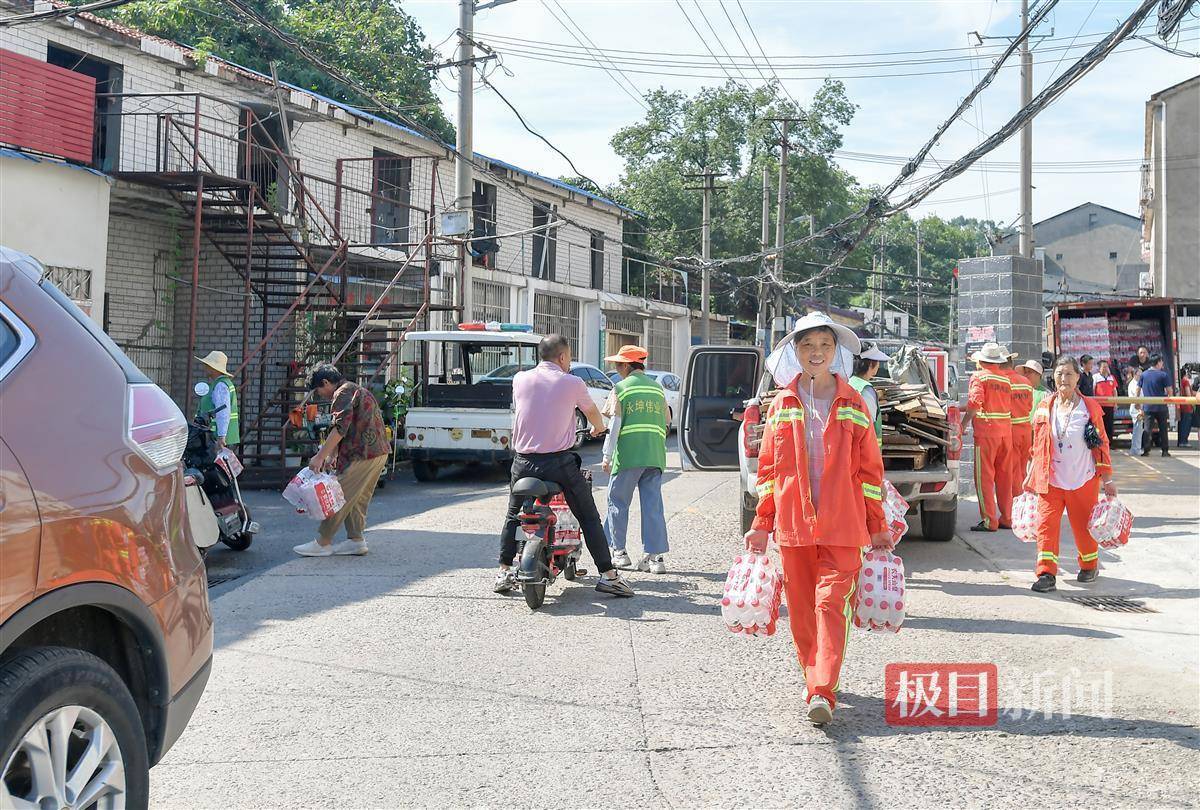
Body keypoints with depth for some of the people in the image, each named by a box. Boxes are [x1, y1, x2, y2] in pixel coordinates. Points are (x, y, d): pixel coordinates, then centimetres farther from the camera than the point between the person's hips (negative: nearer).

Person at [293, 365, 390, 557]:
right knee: (358, 498, 15)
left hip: (363, 455, -10)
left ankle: (322, 543, 0)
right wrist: (332, 456, 15)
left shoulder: (343, 393, -9)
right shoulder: (358, 390, 24)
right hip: (378, 452, 10)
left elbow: (340, 428, -21)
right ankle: (356, 540, 18)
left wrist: (320, 456, -21)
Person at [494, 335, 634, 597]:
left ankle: (504, 573, 19)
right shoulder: (572, 383, -3)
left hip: (523, 461, 3)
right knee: (589, 518, 6)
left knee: (513, 516, 22)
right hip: (559, 462, -3)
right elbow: (592, 412, 15)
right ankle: (607, 575, 4)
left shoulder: (520, 379, 4)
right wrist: (599, 427, 39)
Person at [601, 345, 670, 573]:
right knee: (653, 505, 4)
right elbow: (665, 422, 20)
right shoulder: (657, 388, 16)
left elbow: (614, 424, -5)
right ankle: (655, 557, 0)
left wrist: (607, 456, -2)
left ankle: (619, 552, 12)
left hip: (628, 455, -4)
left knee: (618, 502, 9)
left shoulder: (621, 388, 0)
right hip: (655, 456, 5)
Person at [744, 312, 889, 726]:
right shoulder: (781, 405, 8)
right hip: (792, 524, 2)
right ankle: (816, 679, 24)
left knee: (832, 603, -12)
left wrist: (877, 527, 8)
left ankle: (822, 692, -15)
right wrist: (761, 524, 8)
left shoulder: (853, 405, 5)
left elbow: (870, 469, 8)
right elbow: (768, 469, 11)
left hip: (842, 524, -2)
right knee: (801, 608, 8)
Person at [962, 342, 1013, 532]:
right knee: (1004, 476, 11)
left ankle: (989, 521, -5)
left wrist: (964, 423, -12)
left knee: (984, 476, -3)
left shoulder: (979, 377, -4)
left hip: (986, 431, -6)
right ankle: (1006, 518, 16)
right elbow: (1009, 406, 13)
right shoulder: (1006, 380, 15)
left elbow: (975, 402, -18)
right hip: (1006, 431, 6)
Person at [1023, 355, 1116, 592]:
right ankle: (1046, 574, -10)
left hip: (1083, 480, -1)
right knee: (1046, 524, -11)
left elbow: (1102, 444, 3)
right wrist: (1031, 477, 15)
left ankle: (1090, 565, 34)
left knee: (1083, 527, 10)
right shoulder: (1045, 407, 5)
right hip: (1050, 480, 1)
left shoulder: (1090, 408, -2)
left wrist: (1107, 479, 3)